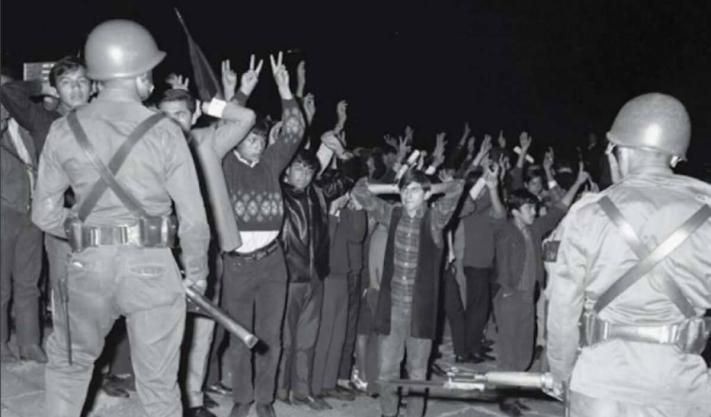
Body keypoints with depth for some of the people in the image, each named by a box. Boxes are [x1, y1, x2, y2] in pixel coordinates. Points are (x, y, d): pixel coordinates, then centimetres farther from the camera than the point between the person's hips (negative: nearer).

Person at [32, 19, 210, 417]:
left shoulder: (64, 130, 1)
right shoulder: (165, 131, -6)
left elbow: (45, 214, 3)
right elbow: (194, 216, -5)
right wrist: (197, 271, 9)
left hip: (90, 265, 2)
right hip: (152, 266, -2)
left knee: (68, 363, 25)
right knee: (159, 381, 10)